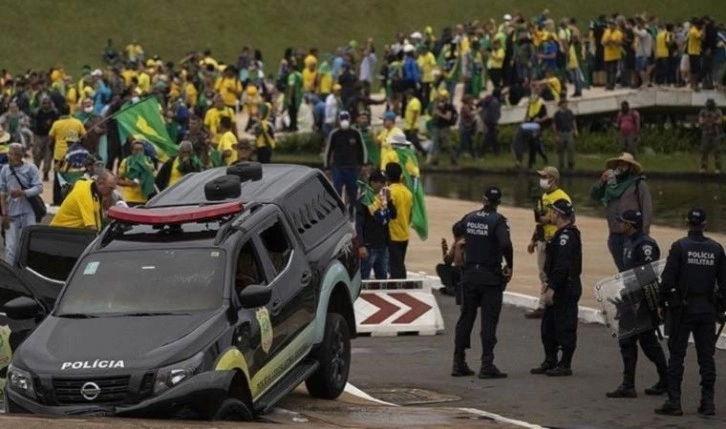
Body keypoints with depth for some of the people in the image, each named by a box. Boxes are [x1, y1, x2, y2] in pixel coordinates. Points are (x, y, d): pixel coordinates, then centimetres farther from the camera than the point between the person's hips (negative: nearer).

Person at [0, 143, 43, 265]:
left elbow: (39, 188, -7)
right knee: (11, 247, 1)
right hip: (11, 214, 1)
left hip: (28, 213, -1)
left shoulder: (30, 168, -4)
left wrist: (22, 193, -21)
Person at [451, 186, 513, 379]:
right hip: (491, 277, -5)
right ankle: (487, 365, -5)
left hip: (469, 275, 5)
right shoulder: (498, 221, -13)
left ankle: (459, 363, 15)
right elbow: (505, 244, -28)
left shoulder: (470, 217, 4)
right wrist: (510, 266, -13)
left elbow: (456, 228, 24)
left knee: (465, 318, 13)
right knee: (489, 321, -2)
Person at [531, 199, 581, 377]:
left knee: (565, 327, -4)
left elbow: (562, 265, -25)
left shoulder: (566, 235, -18)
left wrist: (552, 288, -26)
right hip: (560, 289, 11)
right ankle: (550, 361, 23)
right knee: (548, 325, 16)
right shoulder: (562, 234, 16)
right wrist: (550, 287, 19)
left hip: (566, 289, -11)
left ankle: (565, 365, 0)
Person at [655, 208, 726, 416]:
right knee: (706, 356, 8)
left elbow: (667, 279, -12)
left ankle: (674, 402, -3)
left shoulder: (679, 247, -8)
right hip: (708, 310, 3)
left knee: (676, 356, 1)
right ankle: (708, 401, 8)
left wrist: (662, 303, 0)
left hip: (683, 308, -3)